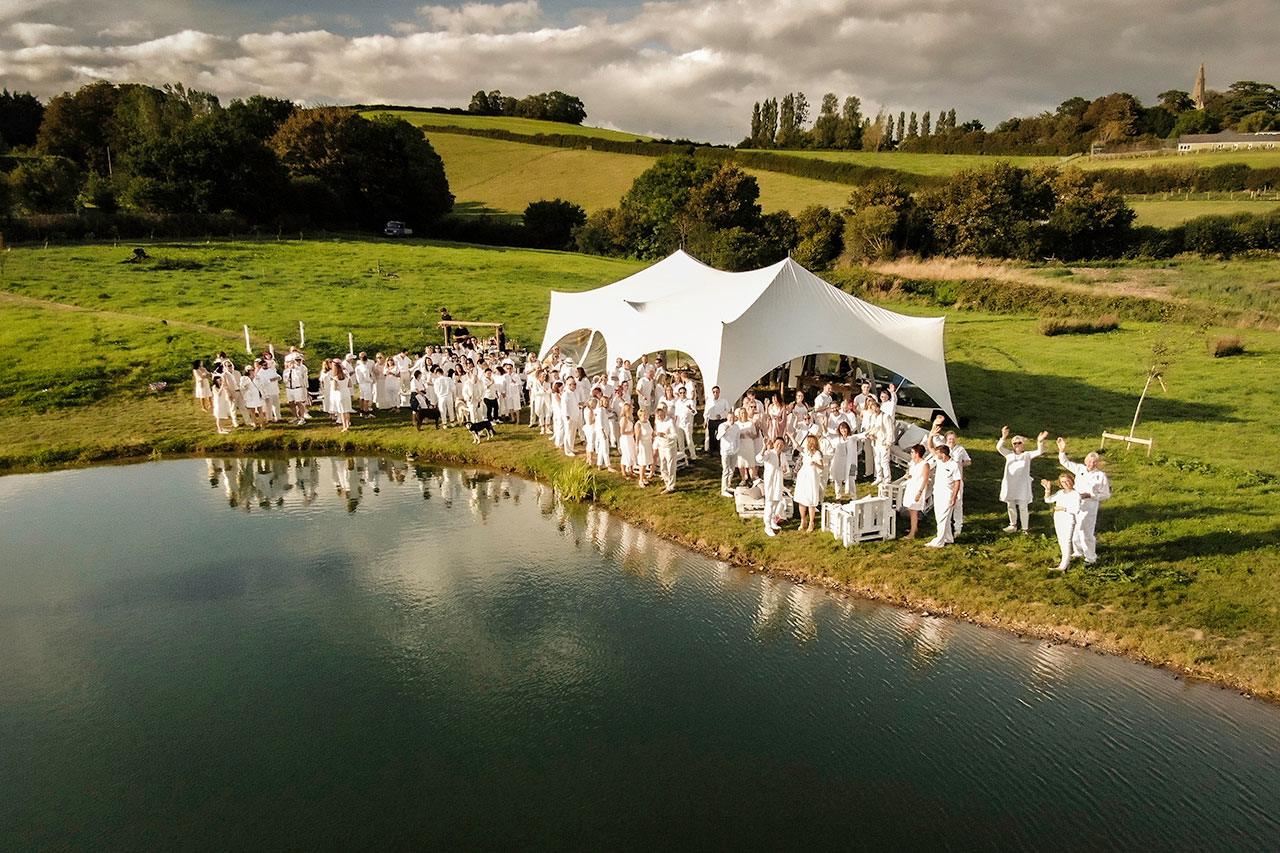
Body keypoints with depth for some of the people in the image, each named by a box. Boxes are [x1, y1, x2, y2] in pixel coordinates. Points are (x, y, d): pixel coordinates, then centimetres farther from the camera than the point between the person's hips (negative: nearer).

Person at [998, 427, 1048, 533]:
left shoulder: (1027, 455, 3)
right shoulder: (1009, 454, 7)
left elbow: (1039, 452, -11)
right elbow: (999, 447, -7)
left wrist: (1040, 442, -30)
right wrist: (1004, 438, -24)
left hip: (1022, 486, -3)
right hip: (1010, 485, 3)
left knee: (1023, 508, 0)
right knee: (1011, 506, 15)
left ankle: (1024, 529, 12)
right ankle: (1013, 525, 33)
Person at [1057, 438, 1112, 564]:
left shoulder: (1101, 476, -11)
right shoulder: (1080, 469, 2)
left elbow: (1106, 494, -9)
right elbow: (1065, 462, 13)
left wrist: (1090, 495, -19)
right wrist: (1062, 451, -1)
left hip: (1089, 508, -5)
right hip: (1075, 505, 5)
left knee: (1086, 533, -5)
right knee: (1075, 530, 17)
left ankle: (1091, 557, 10)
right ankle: (1078, 551, 38)